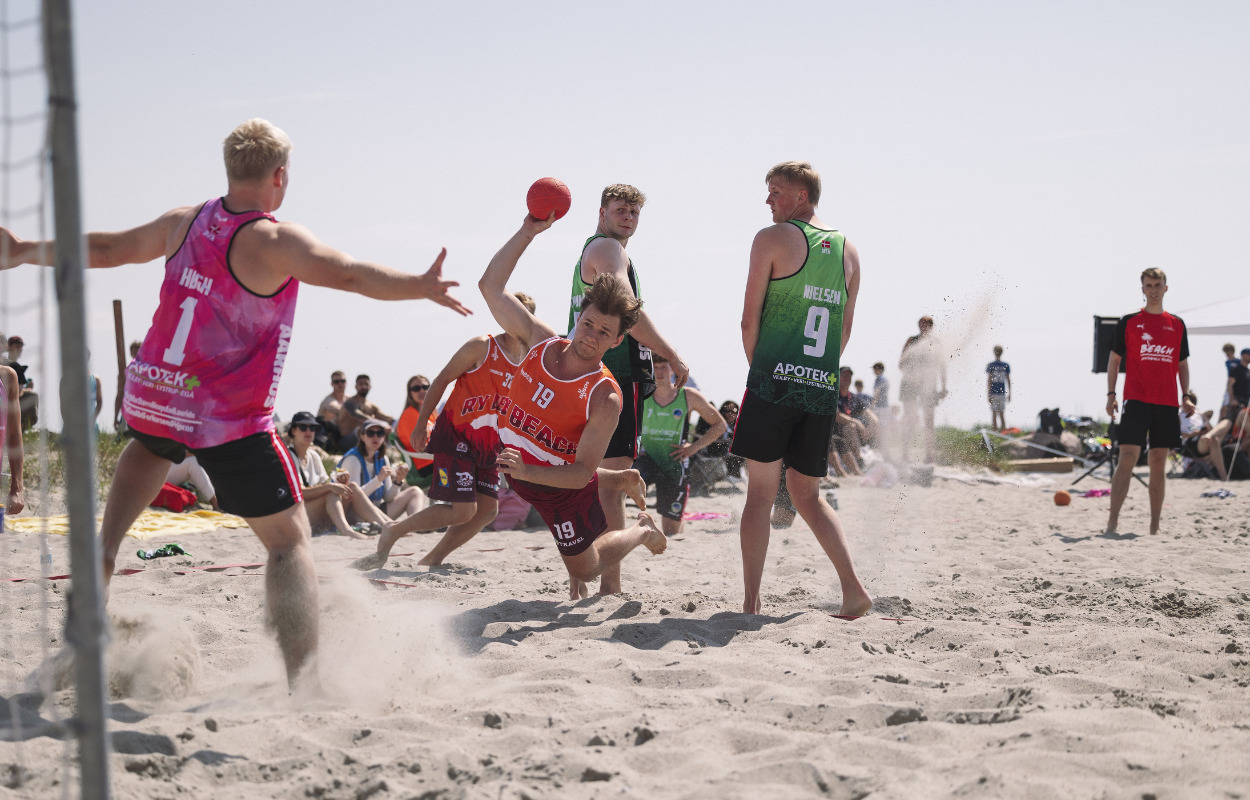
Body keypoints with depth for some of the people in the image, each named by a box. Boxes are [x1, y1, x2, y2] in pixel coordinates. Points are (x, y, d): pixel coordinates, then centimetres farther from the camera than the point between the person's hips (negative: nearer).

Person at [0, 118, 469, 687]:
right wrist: (423, 287, -10)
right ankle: (302, 677, -9)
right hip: (229, 424, -6)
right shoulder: (275, 241, -13)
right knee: (289, 540, 2)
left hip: (151, 396, 6)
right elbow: (354, 276, -21)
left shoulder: (185, 222, 6)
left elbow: (108, 249, 18)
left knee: (149, 442, 43)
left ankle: (106, 544, 26)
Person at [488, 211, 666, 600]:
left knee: (583, 569, 11)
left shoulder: (605, 398, -31)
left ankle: (642, 531, 35)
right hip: (521, 469, 5)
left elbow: (582, 473, -30)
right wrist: (529, 231, -25)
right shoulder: (542, 342, -18)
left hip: (562, 485, -5)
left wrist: (527, 472, -46)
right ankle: (621, 481, 53)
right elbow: (490, 286, -17)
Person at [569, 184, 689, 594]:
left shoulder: (588, 253, 24)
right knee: (613, 483, -11)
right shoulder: (608, 249, -8)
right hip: (618, 375, -10)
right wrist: (673, 357, -18)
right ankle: (611, 586, -13)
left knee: (593, 481, 14)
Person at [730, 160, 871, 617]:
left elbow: (750, 319, -2)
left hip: (776, 379, -5)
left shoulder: (773, 239, -1)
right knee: (807, 494, 14)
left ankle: (751, 603, -4)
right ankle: (853, 589, 2)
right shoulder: (847, 250, 15)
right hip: (823, 388, 5)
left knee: (760, 491, 0)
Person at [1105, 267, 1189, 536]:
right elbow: (1114, 359, 7)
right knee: (1127, 458, -14)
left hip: (1167, 403, 3)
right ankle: (1113, 520, -14)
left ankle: (1155, 526, 11)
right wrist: (1111, 394, -2)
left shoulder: (1177, 325, 12)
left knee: (1159, 464, 6)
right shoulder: (1128, 322, 5)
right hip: (1136, 400, -3)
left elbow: (1182, 364, 18)